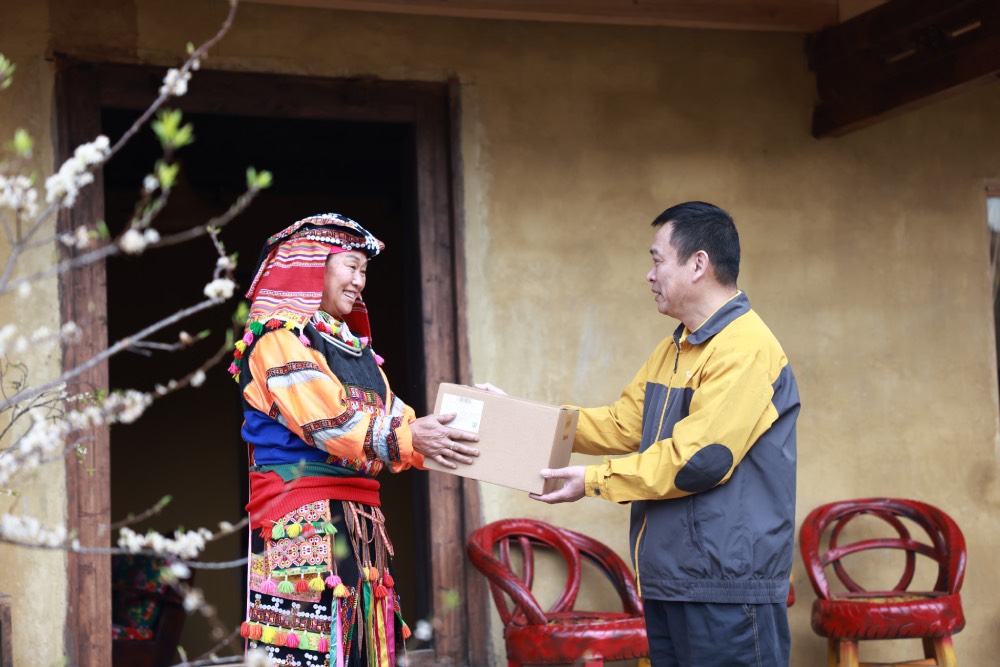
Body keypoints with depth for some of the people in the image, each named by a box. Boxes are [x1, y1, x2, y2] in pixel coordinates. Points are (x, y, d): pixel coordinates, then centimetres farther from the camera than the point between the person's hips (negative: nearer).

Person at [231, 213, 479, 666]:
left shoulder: (353, 345, 22)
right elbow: (325, 420, -16)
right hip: (304, 522, -8)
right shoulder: (279, 336, -4)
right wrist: (409, 439, -22)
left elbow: (391, 415, 14)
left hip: (360, 519, 8)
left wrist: (439, 436, -3)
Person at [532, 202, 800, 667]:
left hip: (729, 589, -9)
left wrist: (594, 480, -14)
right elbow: (622, 425, 19)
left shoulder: (746, 349, -16)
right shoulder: (672, 350, 17)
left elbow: (695, 459, -22)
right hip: (668, 585, 9)